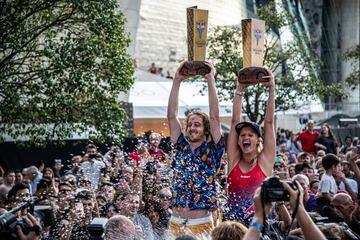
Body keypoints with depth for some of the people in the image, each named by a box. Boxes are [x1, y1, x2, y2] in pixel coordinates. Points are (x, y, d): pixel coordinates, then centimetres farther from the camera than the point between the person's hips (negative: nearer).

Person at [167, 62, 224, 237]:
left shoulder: (212, 150, 0)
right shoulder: (181, 147, 9)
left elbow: (215, 117, -9)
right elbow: (171, 116, 4)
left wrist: (210, 80, -10)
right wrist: (177, 81, -1)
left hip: (201, 224, -3)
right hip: (176, 223, 3)